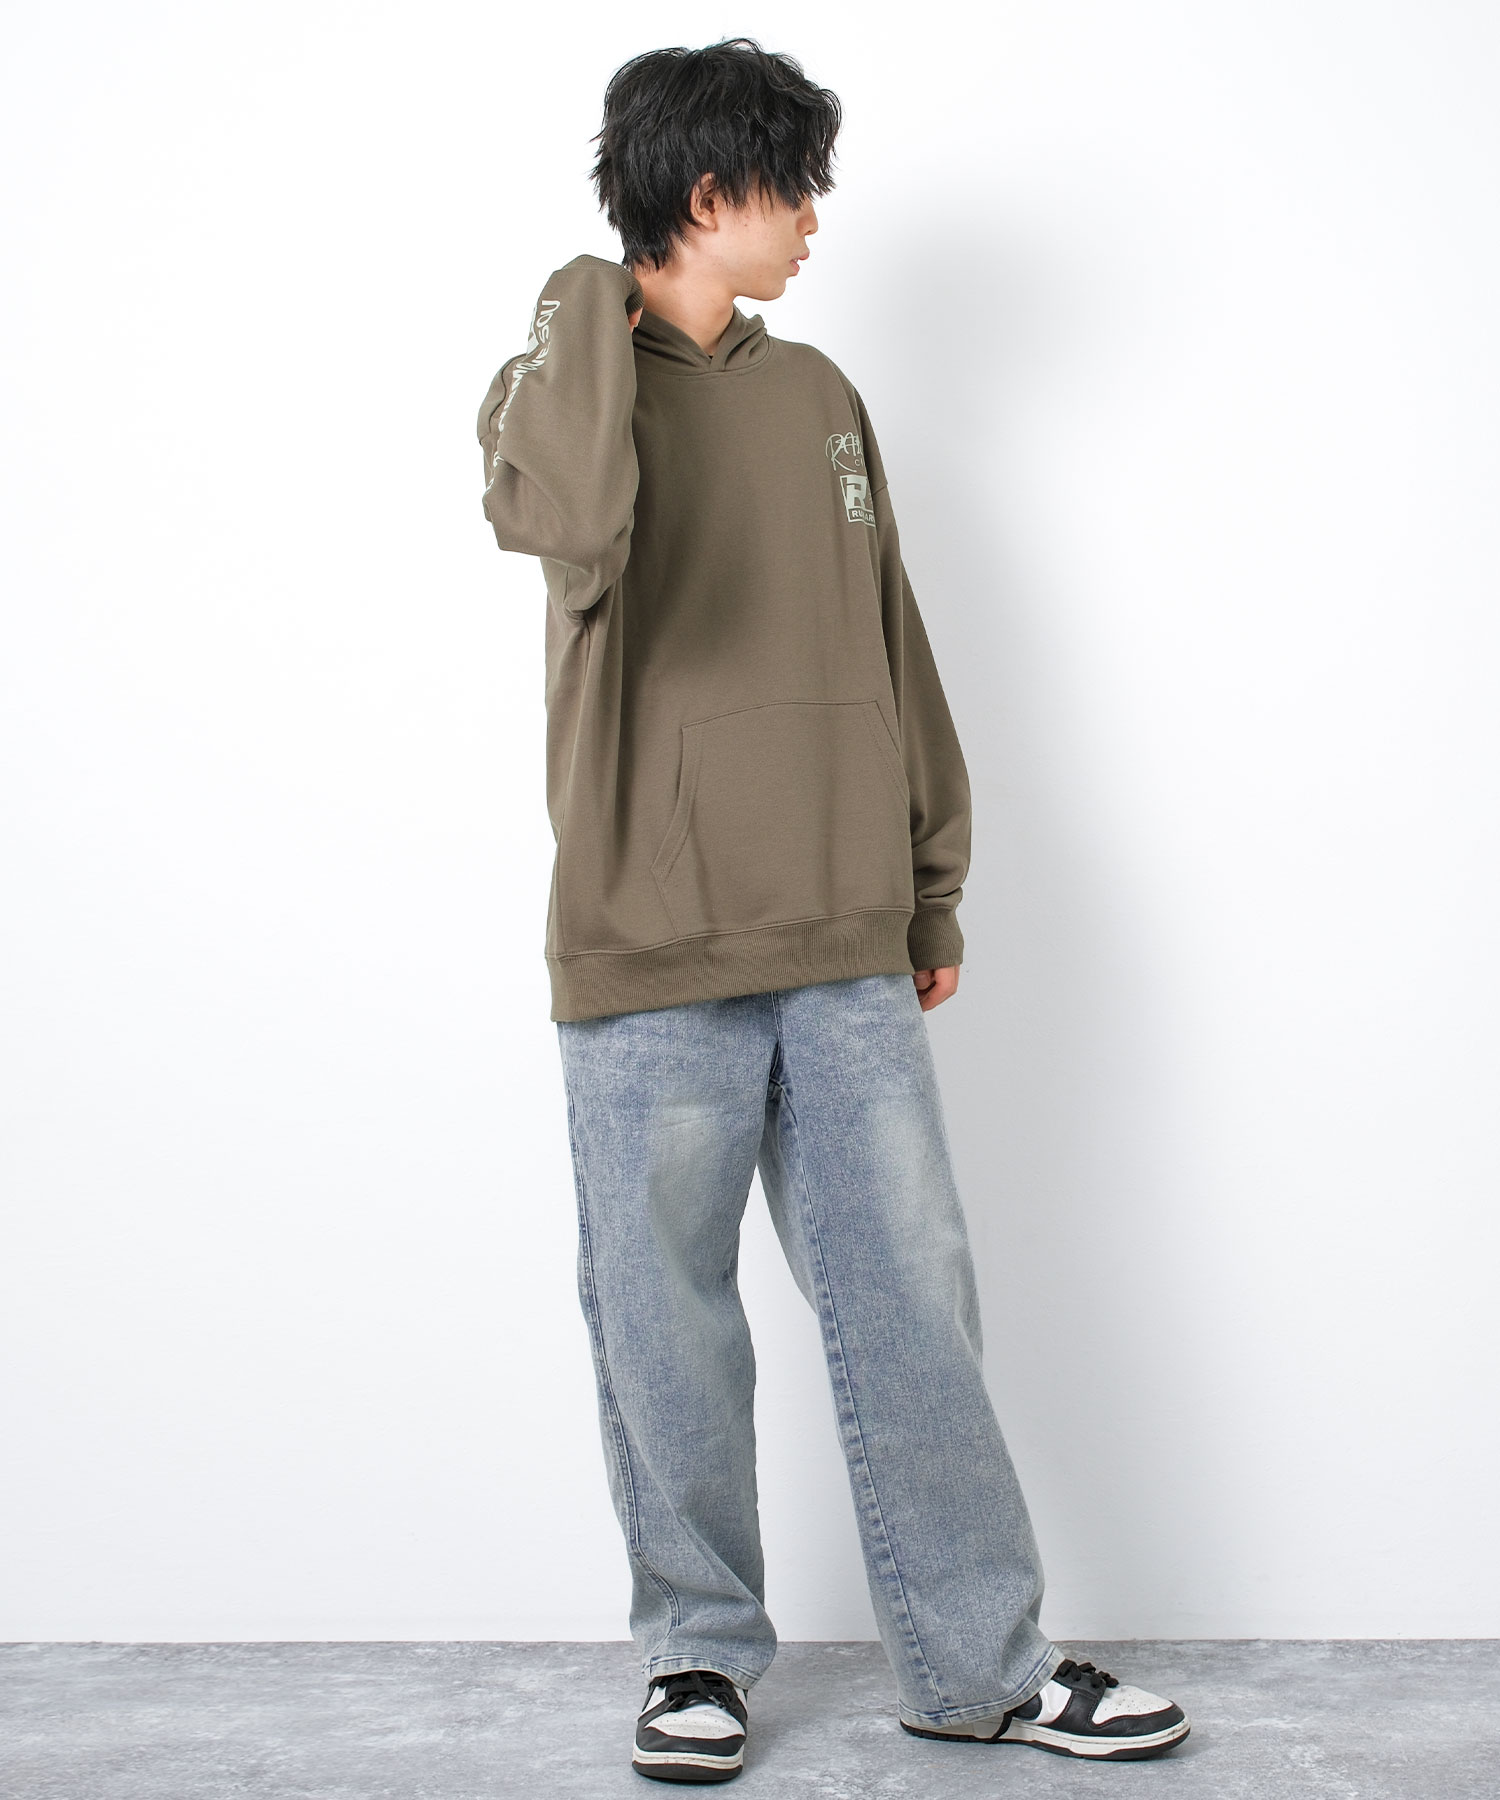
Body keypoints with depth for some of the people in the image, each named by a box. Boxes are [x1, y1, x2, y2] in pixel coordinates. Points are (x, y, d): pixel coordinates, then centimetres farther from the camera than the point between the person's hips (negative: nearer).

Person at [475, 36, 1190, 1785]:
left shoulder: (817, 395, 15)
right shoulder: (561, 377, -1)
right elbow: (563, 519, -27)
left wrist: (933, 885, 17)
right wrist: (590, 312, -12)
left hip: (847, 953, 4)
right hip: (650, 960, -4)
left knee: (913, 1306, 7)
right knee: (670, 1330, 5)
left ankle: (979, 1659, 18)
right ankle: (698, 1649, 23)